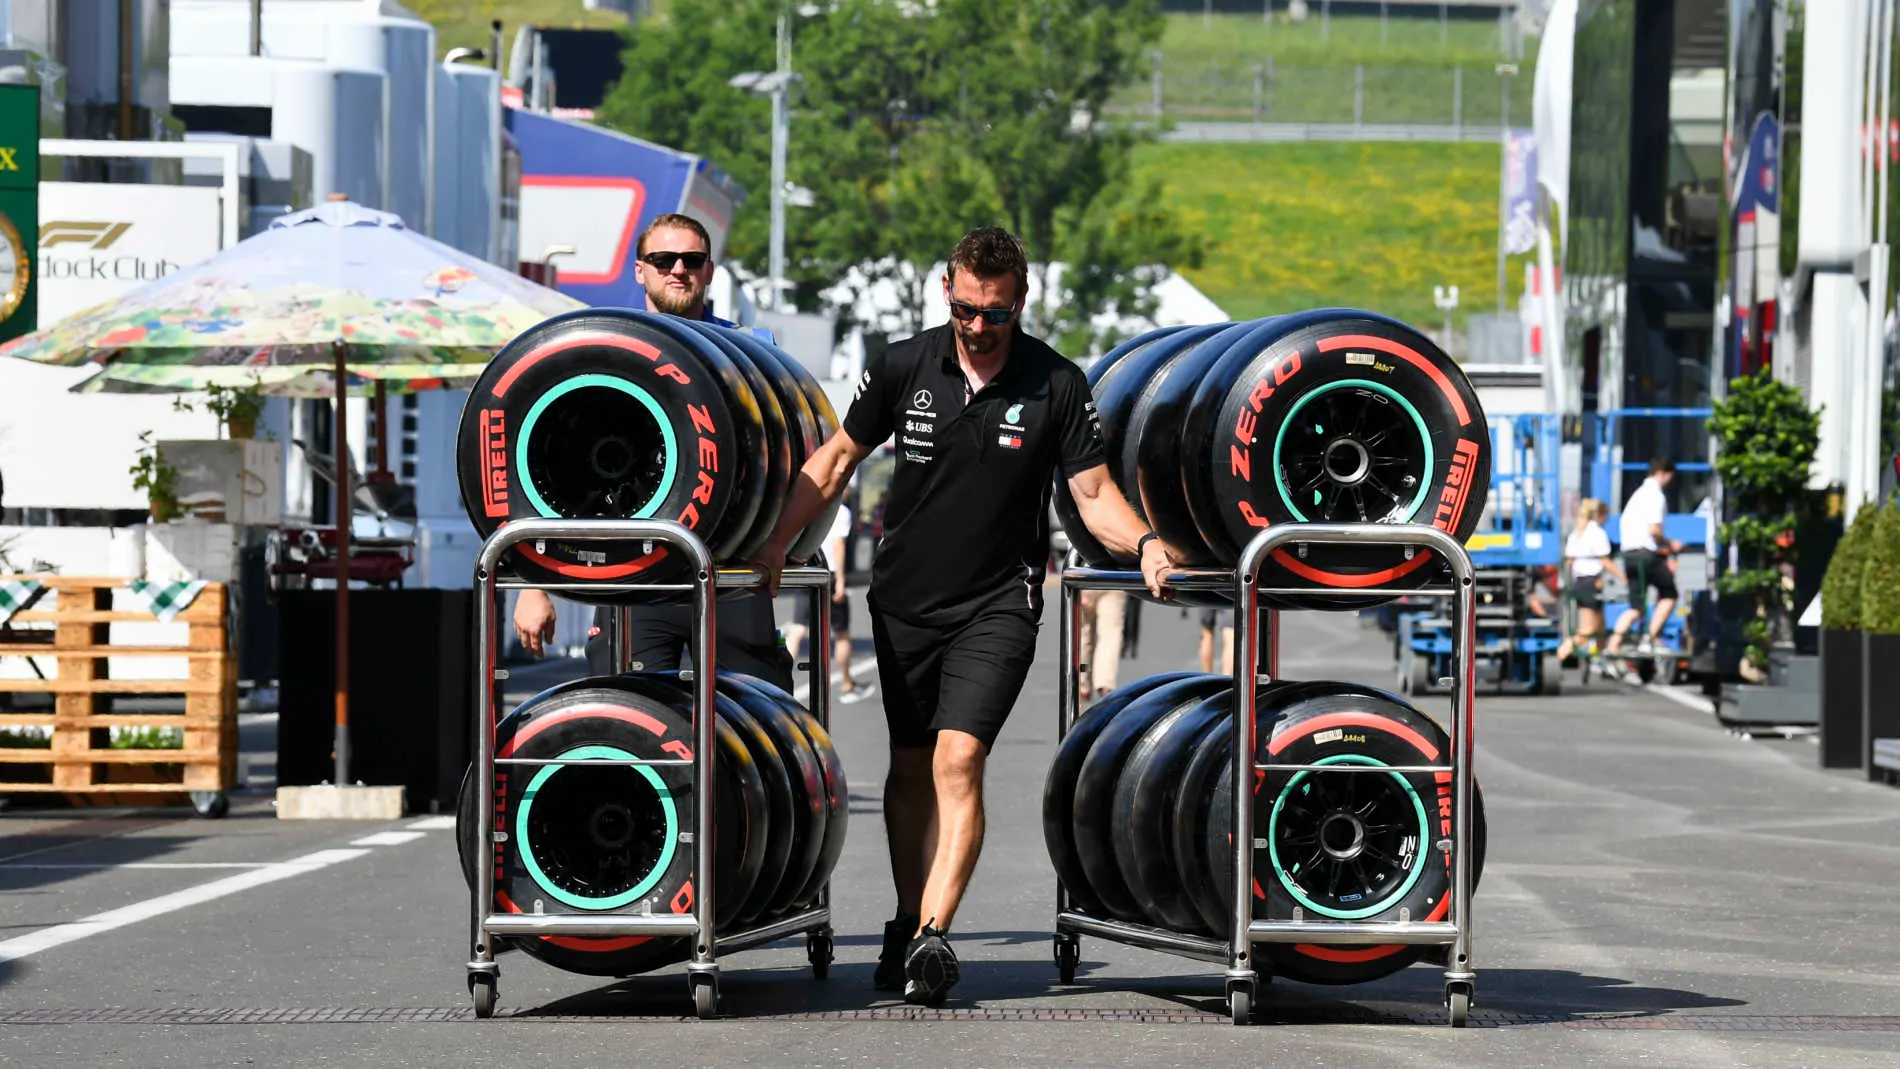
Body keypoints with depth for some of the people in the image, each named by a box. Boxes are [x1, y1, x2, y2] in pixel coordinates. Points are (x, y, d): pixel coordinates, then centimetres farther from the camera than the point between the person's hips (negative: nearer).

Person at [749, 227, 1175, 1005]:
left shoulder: (1056, 385, -7)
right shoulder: (903, 368, -2)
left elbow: (1094, 491, -4)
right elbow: (836, 459, 8)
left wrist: (1143, 543, -24)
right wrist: (773, 543, 0)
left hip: (997, 605, -3)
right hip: (904, 600, 3)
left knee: (957, 761, -18)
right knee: (910, 767, 14)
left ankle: (933, 936, -23)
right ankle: (908, 923, 29)